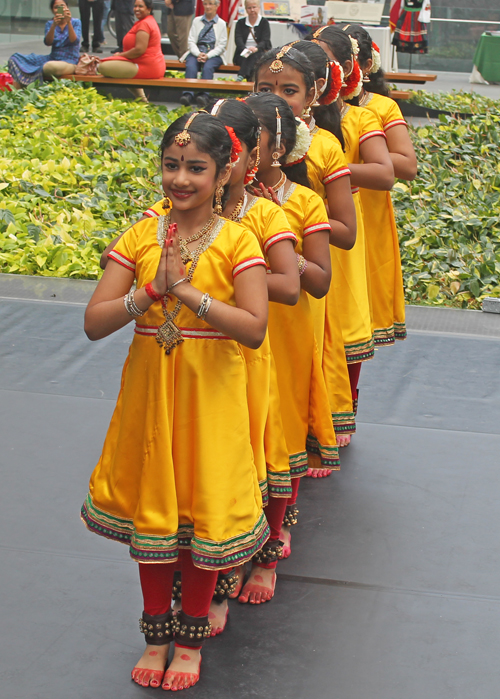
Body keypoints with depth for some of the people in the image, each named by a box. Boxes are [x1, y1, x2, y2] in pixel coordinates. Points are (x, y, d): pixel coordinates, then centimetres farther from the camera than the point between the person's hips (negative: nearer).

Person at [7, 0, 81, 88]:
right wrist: (54, 25, -22)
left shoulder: (76, 22, 2)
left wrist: (68, 22, -23)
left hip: (70, 62, -4)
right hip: (52, 58, 5)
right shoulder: (50, 24, 10)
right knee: (16, 58, -11)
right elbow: (48, 42, -7)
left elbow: (74, 41, -14)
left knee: (50, 67, -41)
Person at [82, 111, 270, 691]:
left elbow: (254, 328, -21)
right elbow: (94, 322, -8)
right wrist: (151, 291, -22)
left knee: (203, 507, 6)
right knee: (149, 507, 12)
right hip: (149, 388, 3)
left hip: (210, 393, -3)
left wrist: (187, 292, -26)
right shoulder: (140, 237, -1)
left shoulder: (237, 241, -9)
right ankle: (156, 634, 30)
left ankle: (192, 637, 27)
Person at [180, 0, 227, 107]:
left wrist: (208, 55, -14)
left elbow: (221, 46, 2)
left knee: (208, 67, -34)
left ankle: (204, 95, -48)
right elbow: (191, 41, 8)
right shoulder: (197, 21, 17)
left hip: (213, 54, -2)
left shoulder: (221, 24, 10)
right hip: (196, 52, 2)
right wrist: (198, 54, -12)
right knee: (190, 66, -31)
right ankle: (188, 94, -45)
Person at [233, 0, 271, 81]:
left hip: (260, 54, -2)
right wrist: (245, 49, -26)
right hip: (243, 55, 2)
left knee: (253, 56, -36)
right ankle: (250, 80, -52)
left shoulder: (264, 22, 7)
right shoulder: (240, 23, 13)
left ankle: (241, 77, -57)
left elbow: (265, 41, -7)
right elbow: (238, 39, -3)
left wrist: (256, 48, -31)